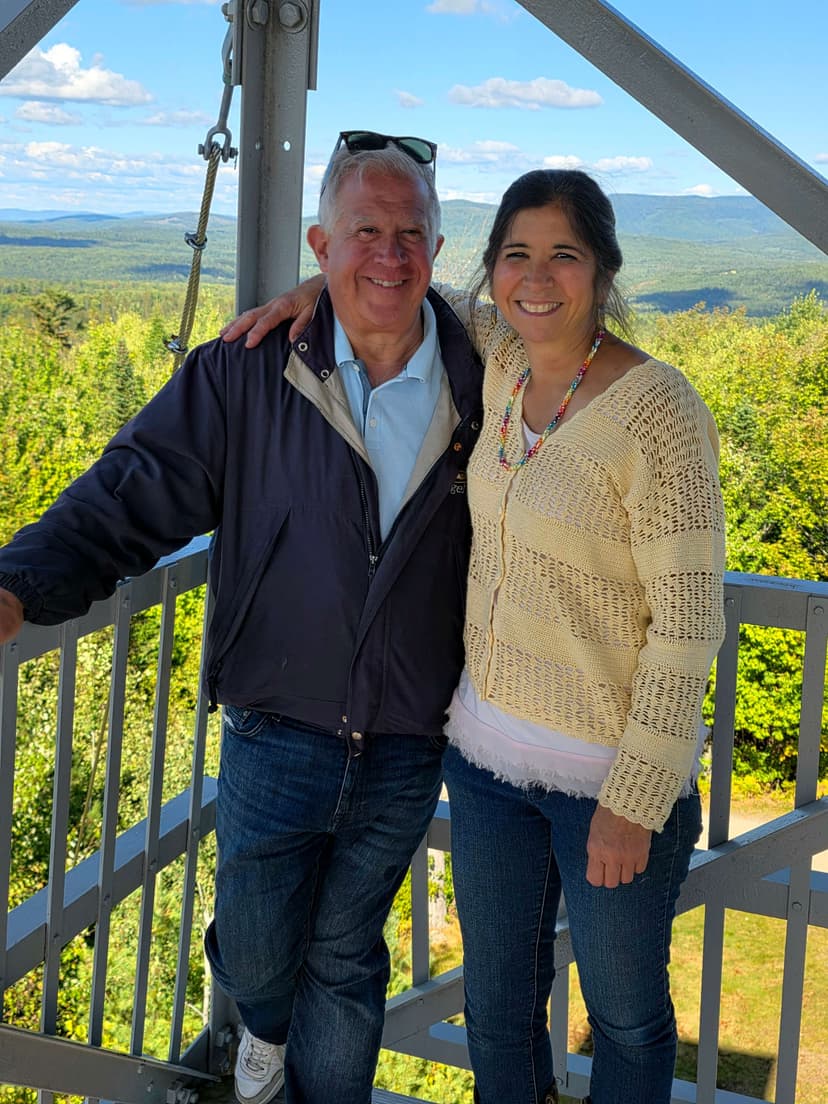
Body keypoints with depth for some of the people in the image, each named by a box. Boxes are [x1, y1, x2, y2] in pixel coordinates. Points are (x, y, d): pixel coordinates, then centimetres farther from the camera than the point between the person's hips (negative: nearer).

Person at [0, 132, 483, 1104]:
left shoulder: (481, 383, -5)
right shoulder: (246, 376, -11)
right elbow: (132, 495, -16)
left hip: (409, 757, 1)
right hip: (274, 742, 0)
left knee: (344, 962, 18)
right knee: (255, 956, 17)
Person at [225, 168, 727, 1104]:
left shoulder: (658, 413, -20)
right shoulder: (503, 364, -1)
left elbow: (688, 617, -18)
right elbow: (432, 297, 21)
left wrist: (635, 798, -18)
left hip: (609, 773, -6)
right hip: (487, 747, 6)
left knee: (625, 1016, 17)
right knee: (497, 1006, 22)